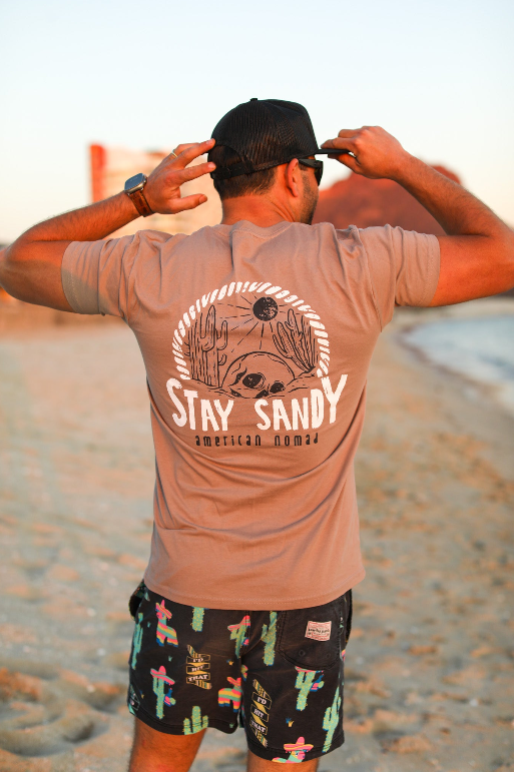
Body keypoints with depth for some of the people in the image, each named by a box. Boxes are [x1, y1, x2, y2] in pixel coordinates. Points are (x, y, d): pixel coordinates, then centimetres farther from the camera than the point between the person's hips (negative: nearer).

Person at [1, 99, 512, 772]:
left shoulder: (148, 271, -10)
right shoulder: (359, 266, -14)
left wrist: (137, 198, 0)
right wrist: (404, 167, 6)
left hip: (187, 585, 1)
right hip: (310, 590, -1)